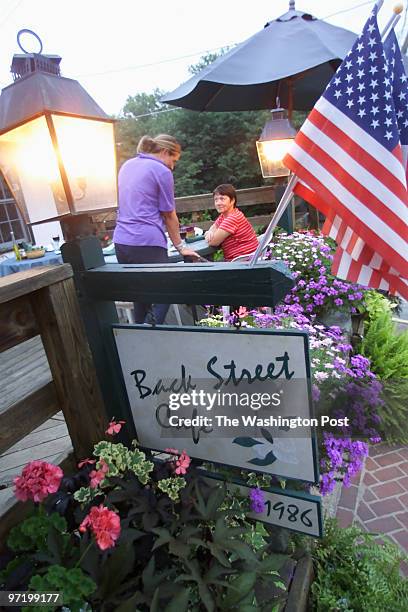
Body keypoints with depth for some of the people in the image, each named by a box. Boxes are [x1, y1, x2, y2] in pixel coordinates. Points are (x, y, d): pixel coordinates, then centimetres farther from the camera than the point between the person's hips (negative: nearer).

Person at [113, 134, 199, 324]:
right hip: (147, 244, -7)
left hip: (121, 242, 8)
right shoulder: (162, 171, -3)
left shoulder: (127, 165, 19)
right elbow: (169, 215, 1)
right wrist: (180, 246, 12)